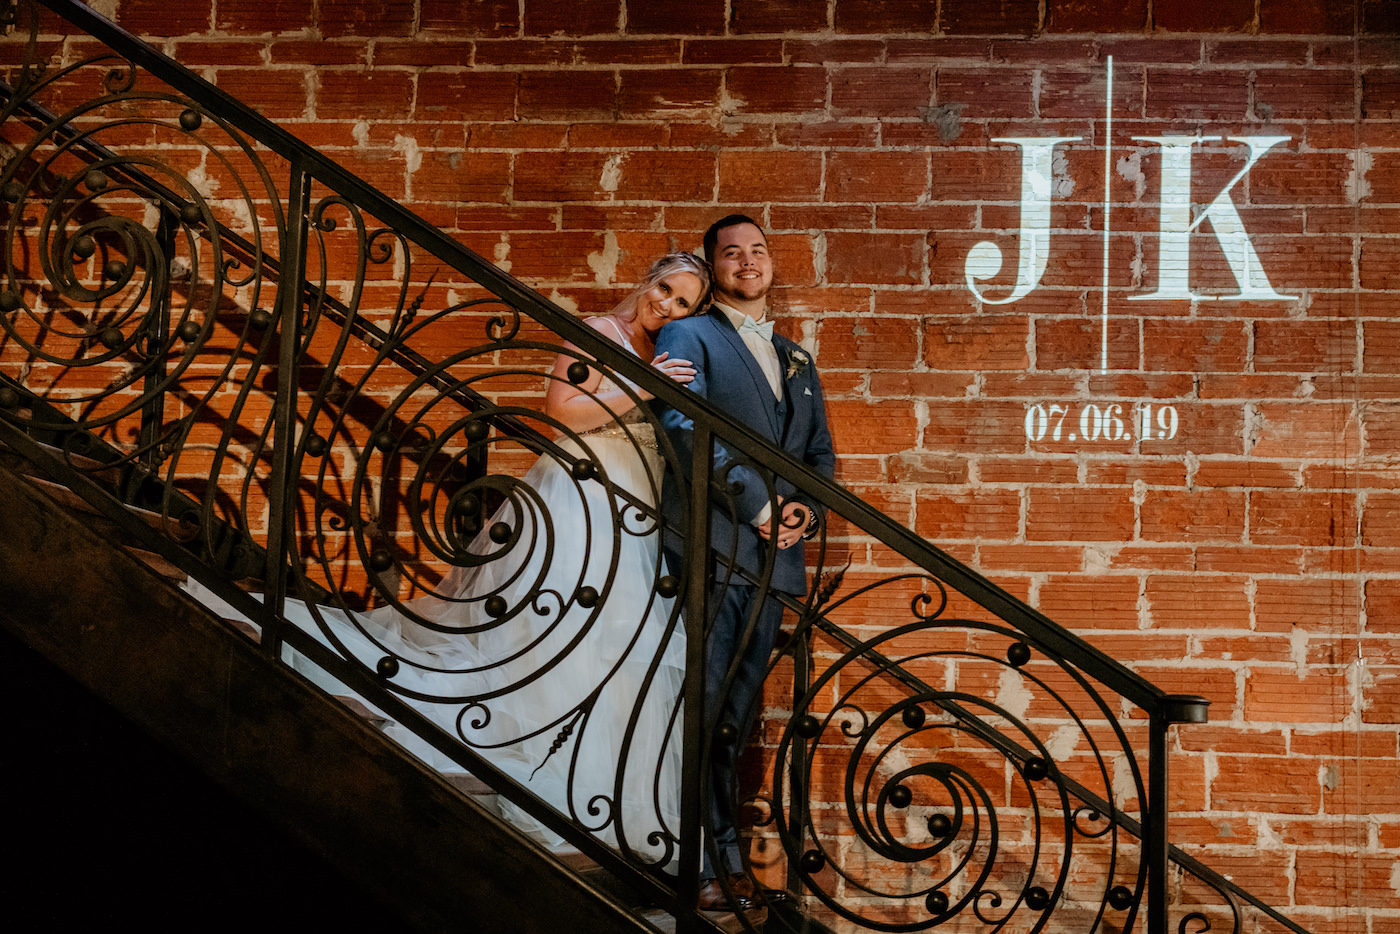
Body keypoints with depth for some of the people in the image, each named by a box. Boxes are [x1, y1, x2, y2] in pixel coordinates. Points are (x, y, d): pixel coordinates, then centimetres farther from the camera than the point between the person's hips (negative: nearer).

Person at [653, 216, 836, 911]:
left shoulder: (797, 362, 25)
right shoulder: (689, 337, 5)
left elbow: (820, 450, 23)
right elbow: (684, 424, -10)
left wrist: (805, 507, 0)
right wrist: (760, 504, -13)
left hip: (773, 554, 6)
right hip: (712, 544, -6)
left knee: (738, 712, 7)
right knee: (702, 710, -7)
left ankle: (722, 854, 12)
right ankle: (713, 861, -4)